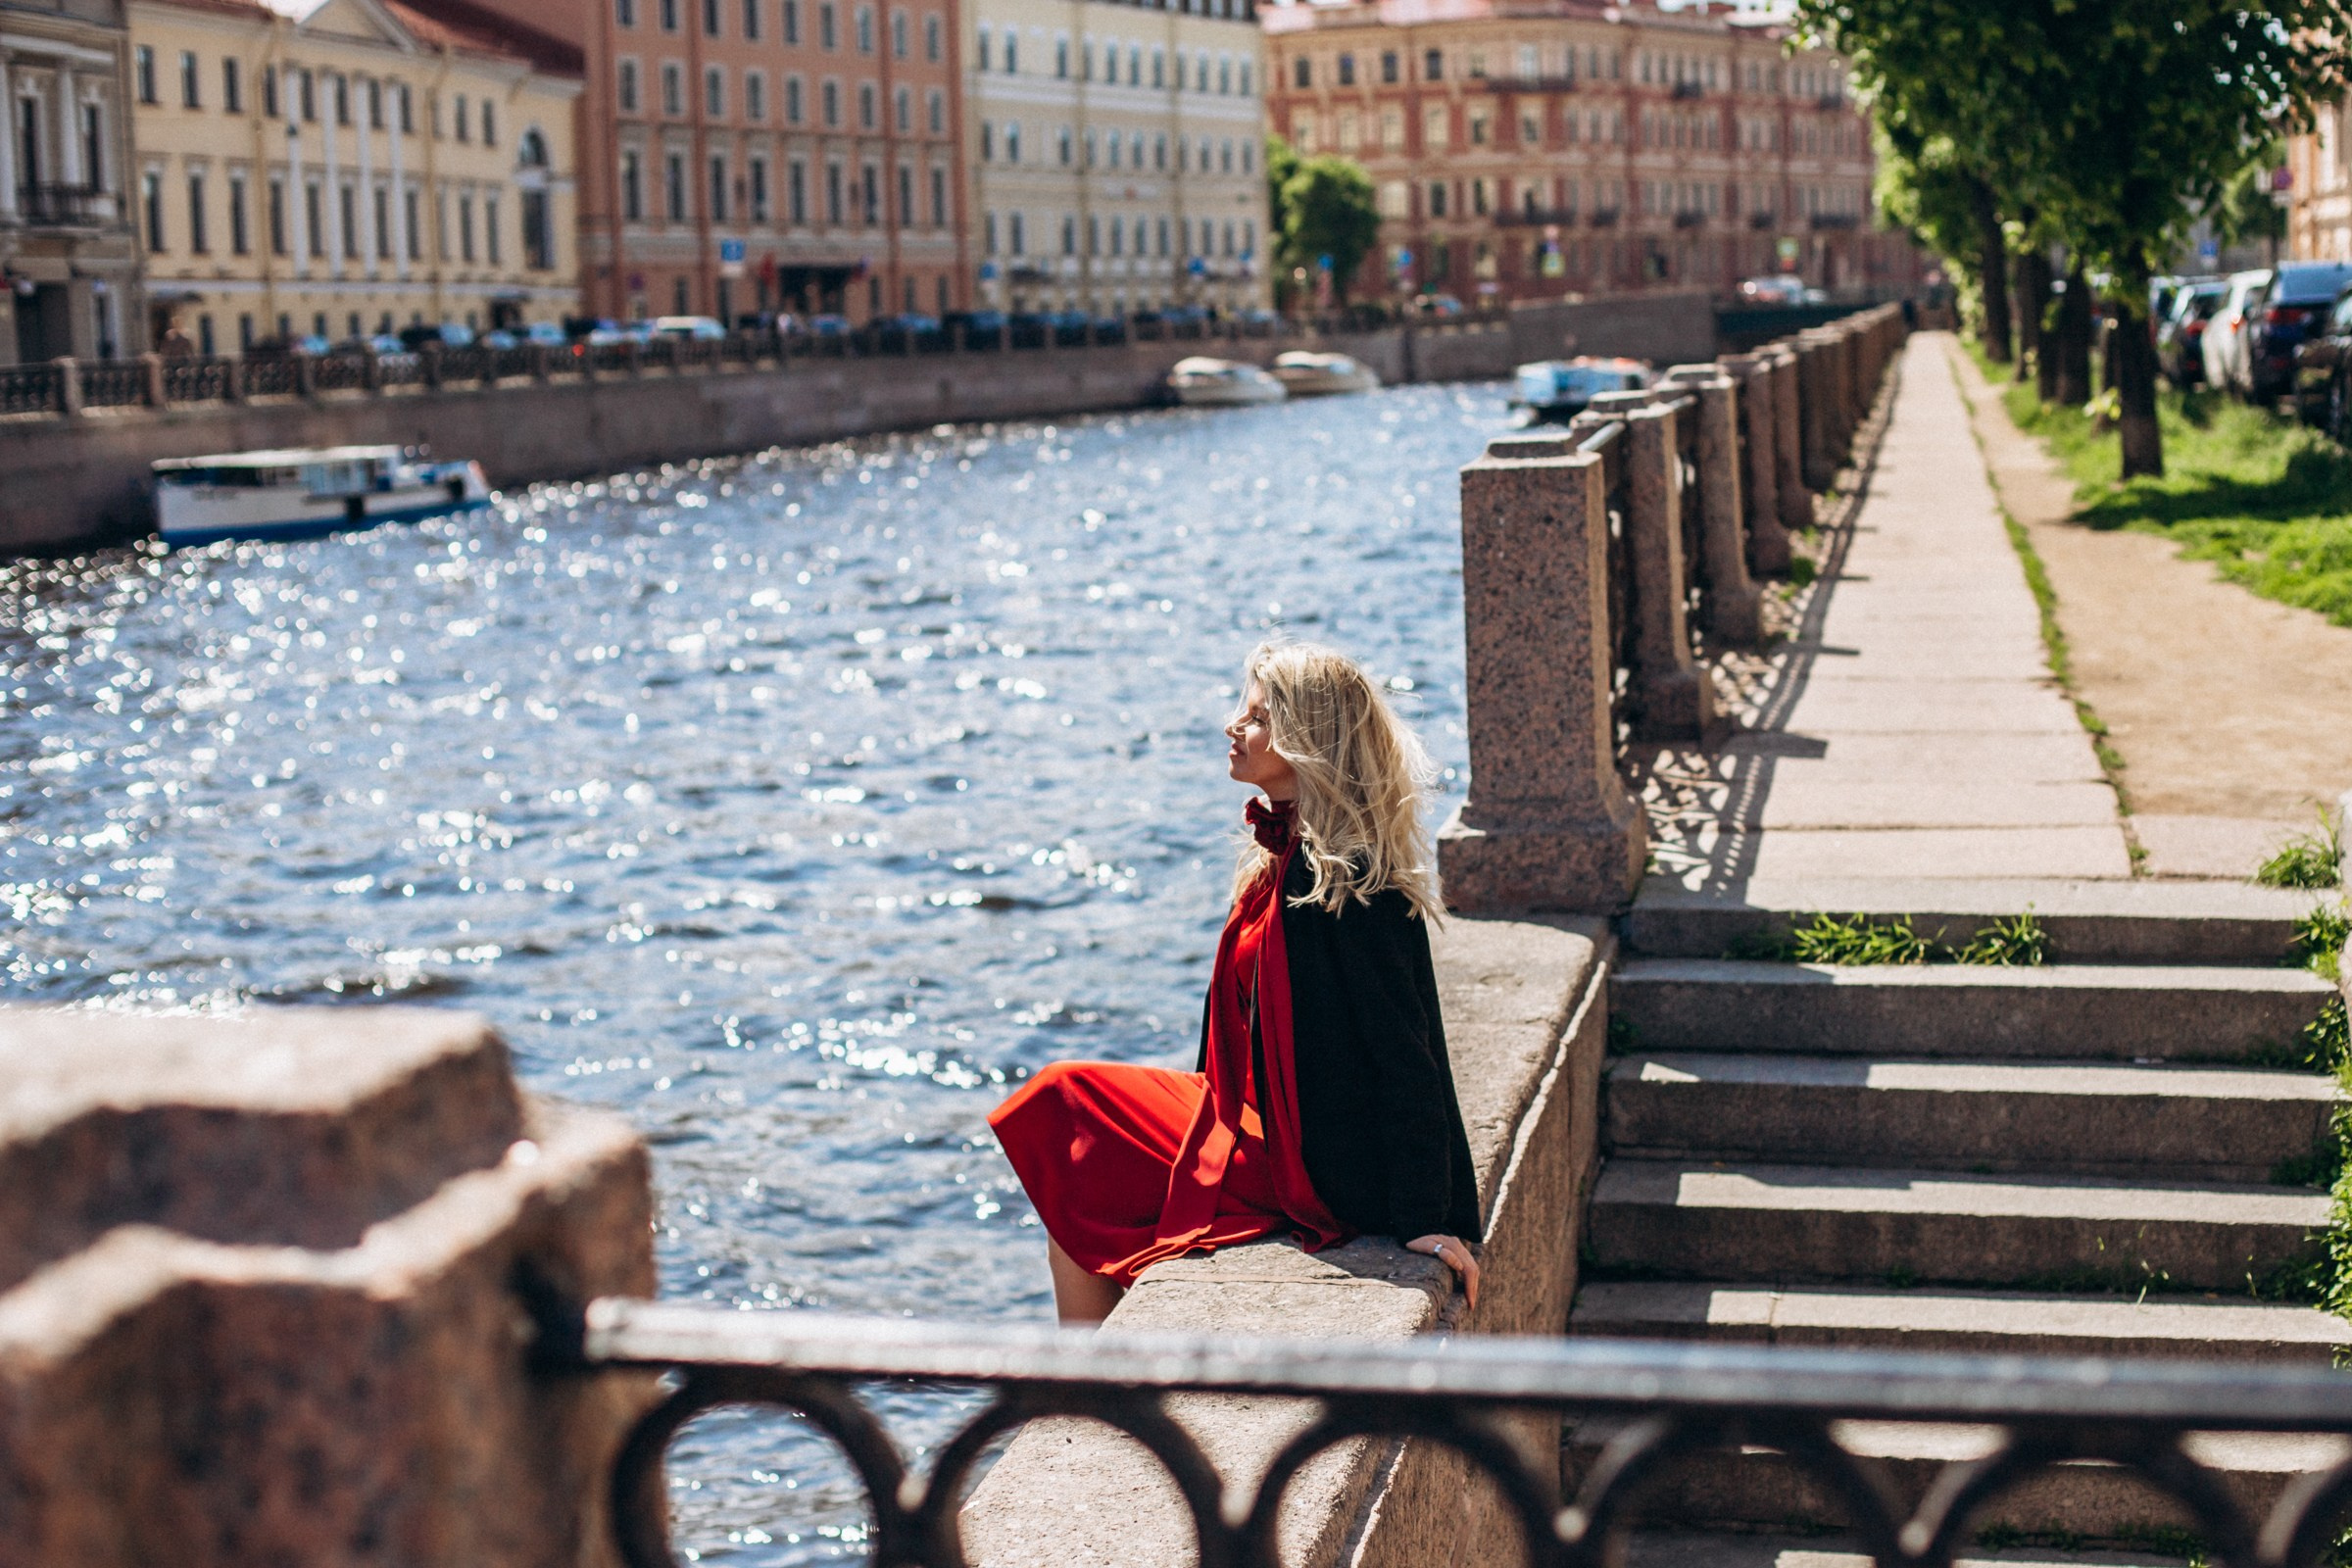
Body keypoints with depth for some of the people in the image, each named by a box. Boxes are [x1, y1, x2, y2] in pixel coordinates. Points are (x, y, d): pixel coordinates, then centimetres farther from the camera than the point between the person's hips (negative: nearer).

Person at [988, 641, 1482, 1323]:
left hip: (1307, 1161, -10)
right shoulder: (1292, 854, 6)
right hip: (1271, 1117, 10)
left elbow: (1401, 1051, -24)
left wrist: (1426, 1221, -25)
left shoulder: (1339, 880, -23)